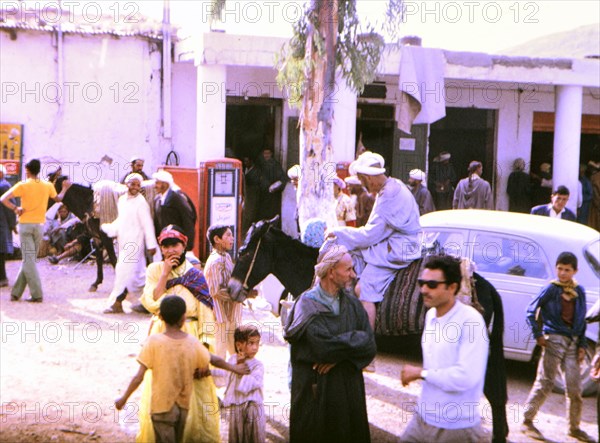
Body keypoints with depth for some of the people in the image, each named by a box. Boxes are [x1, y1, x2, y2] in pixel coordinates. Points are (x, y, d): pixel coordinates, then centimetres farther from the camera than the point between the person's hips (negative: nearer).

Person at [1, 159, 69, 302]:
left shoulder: (22, 185, -8)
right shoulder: (48, 186, 2)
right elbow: (58, 199, 22)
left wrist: (15, 209, -4)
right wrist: (65, 188, 39)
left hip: (25, 224, -3)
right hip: (40, 225, 3)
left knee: (29, 260, -3)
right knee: (29, 259, 12)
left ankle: (37, 294, -10)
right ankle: (16, 292, 16)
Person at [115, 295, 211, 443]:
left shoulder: (154, 341, -16)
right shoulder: (193, 342, -7)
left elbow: (139, 377, -16)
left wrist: (124, 398, -4)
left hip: (161, 406, -3)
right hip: (183, 405, 4)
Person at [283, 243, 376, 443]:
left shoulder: (352, 302, 7)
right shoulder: (307, 305, -10)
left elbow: (370, 346, -1)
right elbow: (324, 347, -23)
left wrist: (339, 355, -15)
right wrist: (355, 339, -10)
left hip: (351, 392, 5)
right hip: (315, 392, -5)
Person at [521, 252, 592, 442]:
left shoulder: (579, 292, 10)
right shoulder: (551, 289, -3)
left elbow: (581, 320, 14)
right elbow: (531, 310, -3)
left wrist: (582, 344, 7)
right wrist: (538, 335, -8)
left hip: (572, 342, 5)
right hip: (554, 339, -5)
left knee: (575, 387, 6)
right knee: (545, 382, -5)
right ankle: (527, 422, 3)